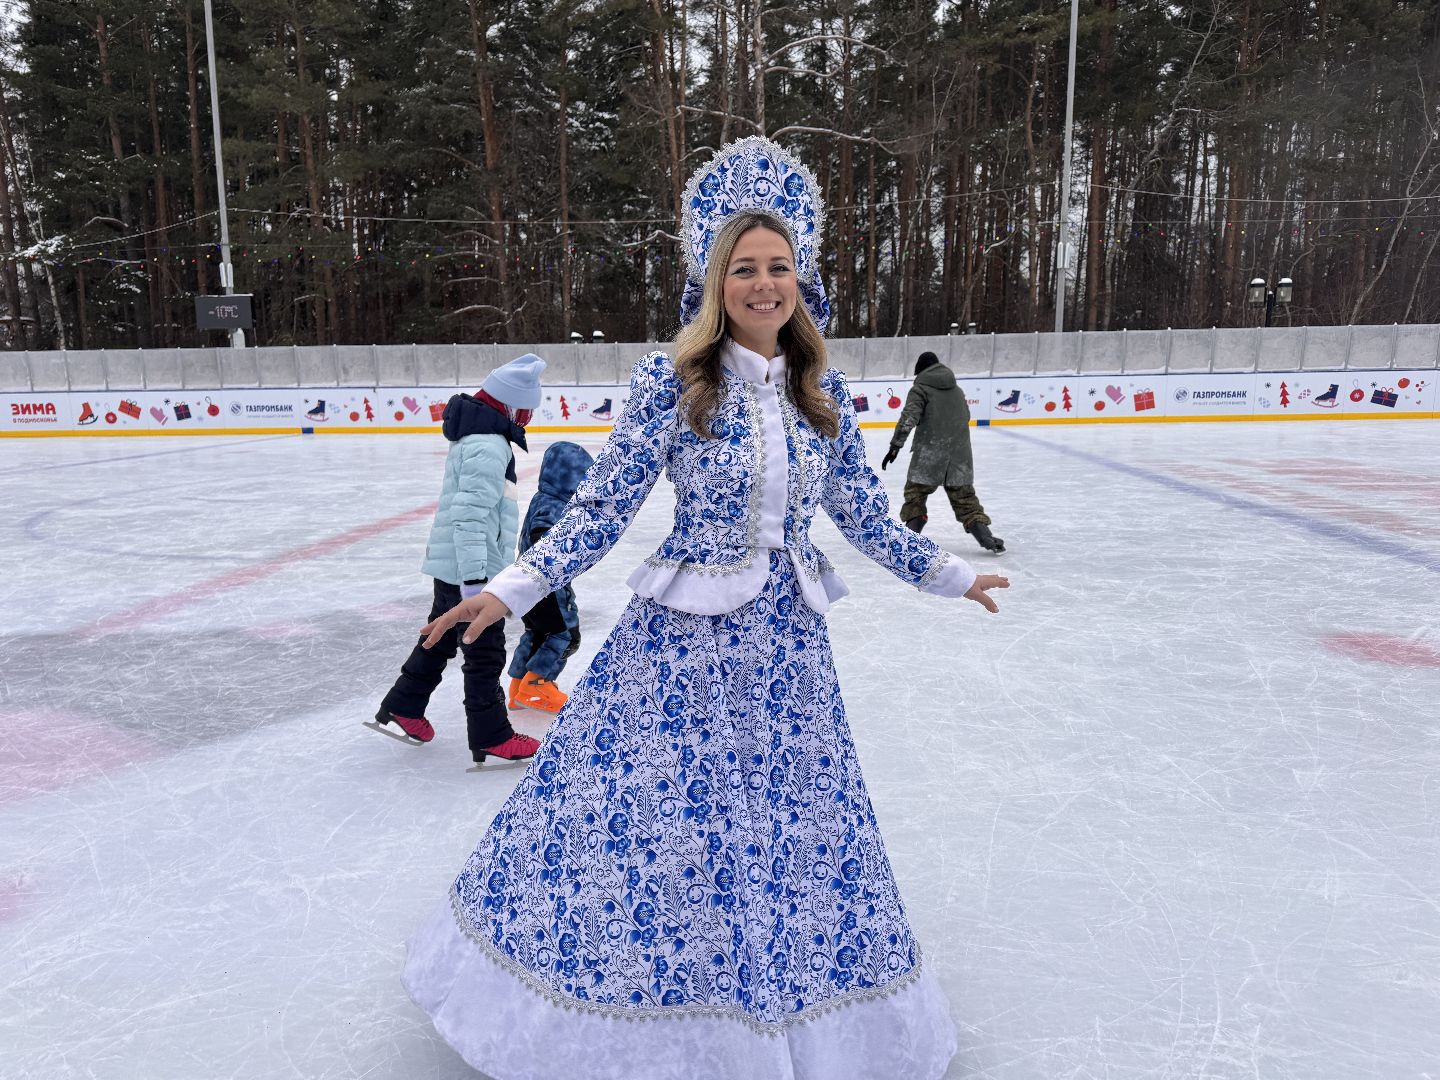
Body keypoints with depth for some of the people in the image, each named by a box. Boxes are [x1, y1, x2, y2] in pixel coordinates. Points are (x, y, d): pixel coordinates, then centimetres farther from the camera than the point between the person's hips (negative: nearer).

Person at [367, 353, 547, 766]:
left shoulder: (477, 435, 13)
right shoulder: (489, 446, -21)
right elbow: (470, 515, -27)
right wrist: (474, 579, -29)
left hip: (452, 563, 10)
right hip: (469, 567, -10)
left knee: (442, 637, 23)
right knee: (485, 652, 0)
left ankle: (402, 708, 35)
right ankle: (490, 737, 10)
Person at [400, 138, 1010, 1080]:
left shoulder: (822, 391, 2)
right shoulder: (671, 382, -10)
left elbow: (862, 512, 11)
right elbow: (604, 509, -8)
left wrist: (947, 572, 18)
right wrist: (510, 591, -13)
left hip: (788, 642, 4)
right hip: (682, 641, -4)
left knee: (800, 833, 15)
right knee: (645, 822, 5)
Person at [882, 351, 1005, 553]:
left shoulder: (920, 388, 1)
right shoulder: (957, 390, 20)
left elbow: (909, 417, -13)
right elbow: (965, 417, 28)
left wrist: (895, 446, -18)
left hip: (929, 453, -5)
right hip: (960, 452, 5)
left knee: (915, 492, 8)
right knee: (964, 496, 11)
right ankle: (987, 539, 2)